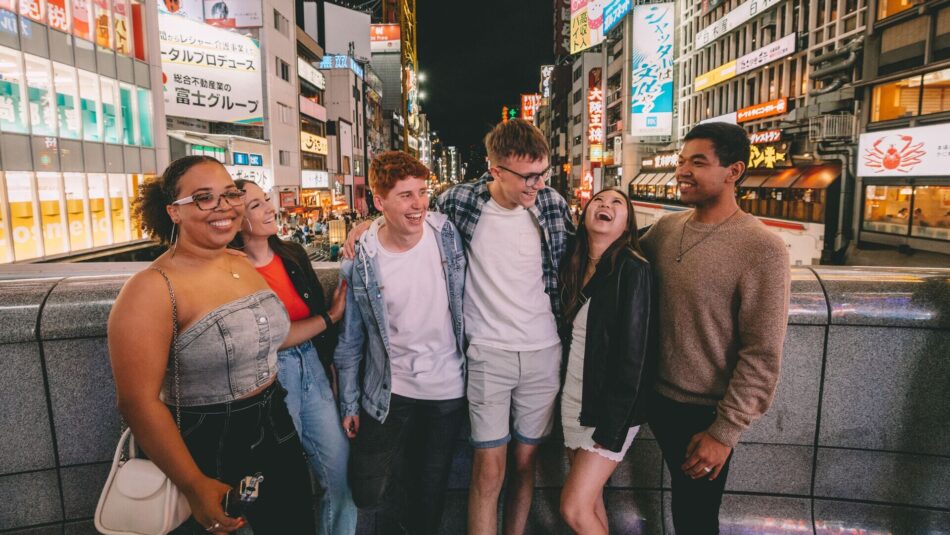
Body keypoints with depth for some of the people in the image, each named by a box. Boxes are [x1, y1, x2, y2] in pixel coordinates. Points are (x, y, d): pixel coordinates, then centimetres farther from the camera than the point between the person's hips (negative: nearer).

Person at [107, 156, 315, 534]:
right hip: (206, 448, -7)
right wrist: (195, 487, -20)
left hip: (276, 432, 7)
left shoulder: (246, 266, 2)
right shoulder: (153, 289, -20)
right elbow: (138, 403, -21)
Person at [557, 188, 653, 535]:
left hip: (611, 406, -6)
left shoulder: (632, 270, -16)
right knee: (589, 500, 16)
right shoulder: (573, 265, 4)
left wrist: (611, 428, -17)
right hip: (574, 401, 6)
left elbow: (633, 355, -18)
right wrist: (565, 396, 9)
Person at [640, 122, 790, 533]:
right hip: (659, 397, 5)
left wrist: (725, 432, -16)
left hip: (705, 414, -5)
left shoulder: (762, 249, -19)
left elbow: (762, 356, -19)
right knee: (680, 498, 25)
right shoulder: (665, 228, 0)